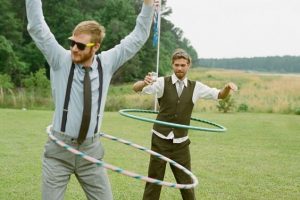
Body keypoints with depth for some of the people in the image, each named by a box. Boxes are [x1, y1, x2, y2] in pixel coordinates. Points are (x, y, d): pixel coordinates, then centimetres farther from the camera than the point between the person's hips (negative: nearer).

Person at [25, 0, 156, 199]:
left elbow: (138, 37, 3)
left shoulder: (106, 63, 1)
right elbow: (37, 27, -11)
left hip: (91, 150, 2)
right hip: (59, 149, -2)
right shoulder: (61, 60, -4)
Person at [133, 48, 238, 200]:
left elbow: (220, 95, 10)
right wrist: (144, 82, -41)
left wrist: (228, 88, -14)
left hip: (181, 143, 2)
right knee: (154, 180, 3)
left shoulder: (195, 87, 4)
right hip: (160, 140, -2)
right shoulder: (162, 82, -6)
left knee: (186, 181, 9)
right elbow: (136, 88, -17)